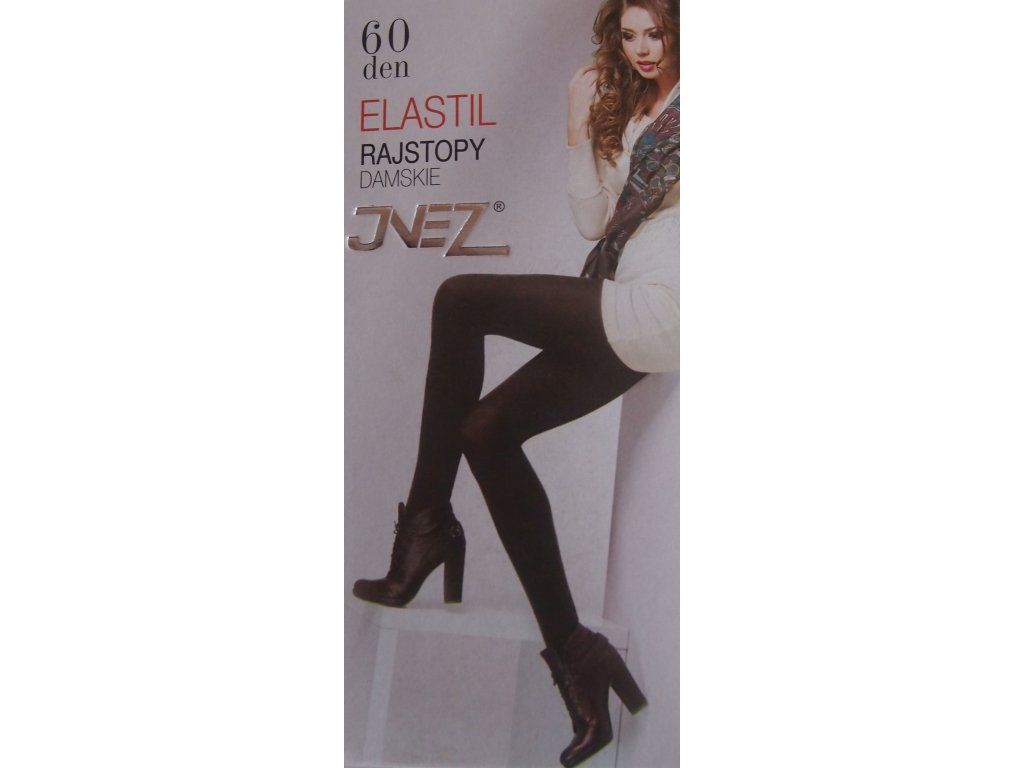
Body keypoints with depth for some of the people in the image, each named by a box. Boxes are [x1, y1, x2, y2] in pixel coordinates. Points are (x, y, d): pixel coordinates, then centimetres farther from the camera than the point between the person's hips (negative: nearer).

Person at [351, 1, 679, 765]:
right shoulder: (629, 116, 22)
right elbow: (594, 222, 18)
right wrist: (581, 135, 11)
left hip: (653, 312, -9)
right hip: (625, 326, 9)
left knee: (461, 298, -10)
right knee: (486, 431, 5)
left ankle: (429, 520, -2)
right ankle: (573, 652, 3)